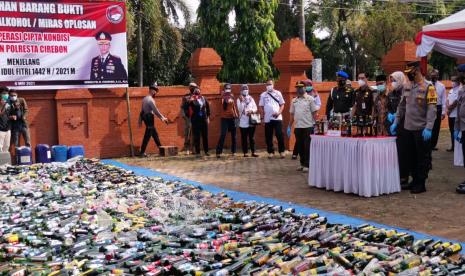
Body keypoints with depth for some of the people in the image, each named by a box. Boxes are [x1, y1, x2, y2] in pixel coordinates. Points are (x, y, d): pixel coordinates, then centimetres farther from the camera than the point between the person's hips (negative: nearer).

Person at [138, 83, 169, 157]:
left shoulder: (145, 99, 12)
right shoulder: (150, 100, -15)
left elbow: (142, 111, 14)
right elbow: (155, 111, -19)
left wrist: (140, 120, 16)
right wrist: (163, 118, -13)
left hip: (145, 117, 10)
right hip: (150, 118, -10)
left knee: (155, 134, 16)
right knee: (147, 136, -7)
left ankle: (160, 148, 23)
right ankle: (142, 152, -6)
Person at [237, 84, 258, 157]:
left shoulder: (251, 99, 10)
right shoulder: (239, 100, 2)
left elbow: (255, 108, 6)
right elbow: (240, 109, -11)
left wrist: (251, 111, -14)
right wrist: (241, 101, -21)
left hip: (251, 122, 2)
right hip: (243, 122, -2)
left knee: (252, 138, 4)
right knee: (244, 138, 2)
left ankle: (253, 152, 9)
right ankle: (245, 152, 7)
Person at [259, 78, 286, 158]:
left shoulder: (278, 93, 5)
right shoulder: (263, 95, 7)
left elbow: (282, 104, 6)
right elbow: (261, 107, 9)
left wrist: (279, 112, -10)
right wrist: (262, 117, -3)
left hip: (277, 118, -1)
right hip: (267, 119, 1)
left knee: (280, 135, -6)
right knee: (268, 136, 5)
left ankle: (281, 151, 3)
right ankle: (270, 152, 13)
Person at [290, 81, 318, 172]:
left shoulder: (310, 99, -1)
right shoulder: (294, 101, 13)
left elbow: (314, 112, -3)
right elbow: (292, 114, 16)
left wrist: (314, 124, -10)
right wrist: (289, 126, 11)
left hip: (308, 126, -5)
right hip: (297, 126, 5)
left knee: (307, 146, -2)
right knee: (300, 146, 10)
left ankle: (307, 165, 4)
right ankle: (302, 163, 20)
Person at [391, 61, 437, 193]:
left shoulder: (428, 87, -10)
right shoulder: (406, 87, 10)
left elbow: (432, 109, -16)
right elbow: (401, 106, 17)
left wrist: (428, 128, -23)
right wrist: (395, 122, 10)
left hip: (422, 129, -6)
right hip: (408, 128, 6)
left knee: (422, 158, 2)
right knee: (411, 156, 13)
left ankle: (421, 183, 9)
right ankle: (415, 179, 25)